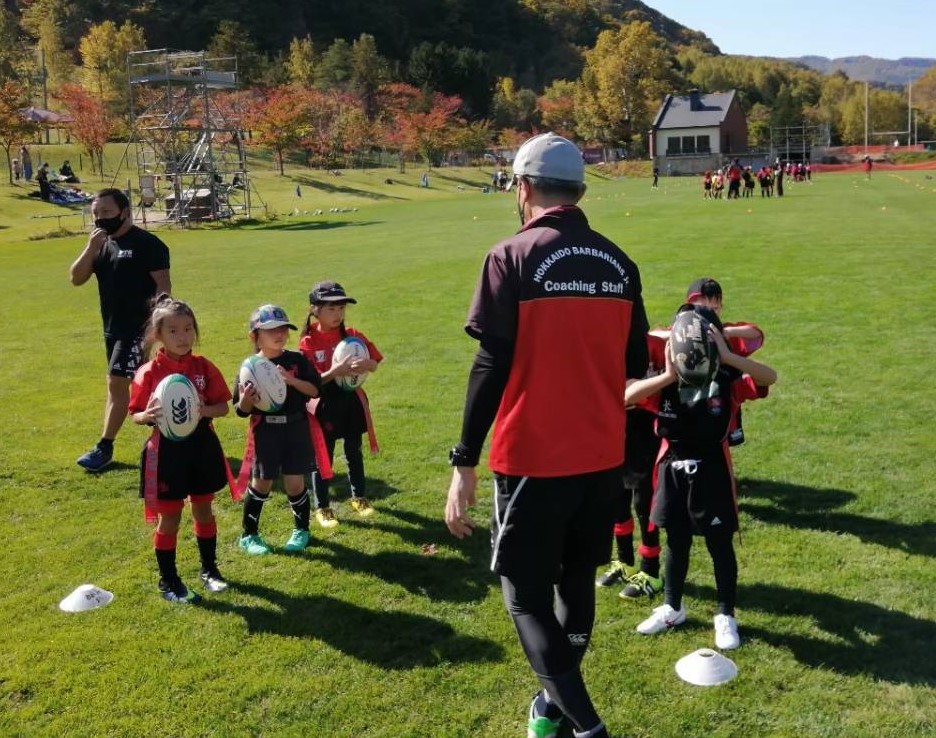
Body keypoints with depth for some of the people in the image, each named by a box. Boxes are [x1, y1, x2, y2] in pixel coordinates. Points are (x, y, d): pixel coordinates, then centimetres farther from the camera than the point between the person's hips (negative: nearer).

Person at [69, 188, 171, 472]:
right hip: (113, 328, 8)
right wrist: (91, 248, -10)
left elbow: (163, 285, -13)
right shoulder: (102, 245, 11)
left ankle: (105, 447, 0)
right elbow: (76, 279, 4)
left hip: (139, 327, -8)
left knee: (117, 383, -8)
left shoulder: (147, 244, -11)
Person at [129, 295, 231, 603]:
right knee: (169, 517, 7)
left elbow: (223, 406, 0)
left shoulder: (204, 367, -2)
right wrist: (148, 416, -28)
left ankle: (209, 569, 35)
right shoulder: (149, 372, -11)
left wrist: (205, 410, -21)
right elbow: (135, 415, -6)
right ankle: (168, 581, 21)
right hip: (167, 449, -3)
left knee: (204, 510, 17)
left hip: (202, 446, 3)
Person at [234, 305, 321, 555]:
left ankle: (301, 530, 26)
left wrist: (292, 380, -20)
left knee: (295, 482, 5)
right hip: (264, 431, -1)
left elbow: (315, 390, -7)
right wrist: (245, 400, -25)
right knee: (261, 482, 5)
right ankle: (249, 534, 21)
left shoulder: (297, 360, -1)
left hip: (296, 429, 1)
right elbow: (242, 411, -3)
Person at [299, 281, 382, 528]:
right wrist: (336, 370, -31)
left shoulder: (352, 335, 0)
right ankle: (322, 507, 20)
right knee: (323, 456, 6)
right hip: (325, 405, -4)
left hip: (352, 401, 4)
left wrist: (363, 364, -22)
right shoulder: (308, 343, -12)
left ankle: (359, 497, 35)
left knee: (354, 452, 17)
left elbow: (374, 364, 2)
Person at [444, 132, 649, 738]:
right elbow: (636, 365, 10)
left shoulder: (513, 257, -10)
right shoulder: (619, 263, 4)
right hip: (603, 457, 6)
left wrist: (465, 464, -11)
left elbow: (492, 366, -15)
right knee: (576, 578, 21)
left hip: (534, 458, -5)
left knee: (526, 593, 9)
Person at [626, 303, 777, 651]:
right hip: (673, 470, 2)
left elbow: (769, 377, -26)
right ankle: (672, 608, 34)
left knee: (720, 545, 8)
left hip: (712, 472, -2)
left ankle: (726, 616, 23)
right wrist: (669, 375, -29)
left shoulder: (727, 381, -10)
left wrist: (728, 357, -33)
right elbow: (626, 396, -23)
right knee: (676, 542, 17)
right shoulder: (665, 382, -6)